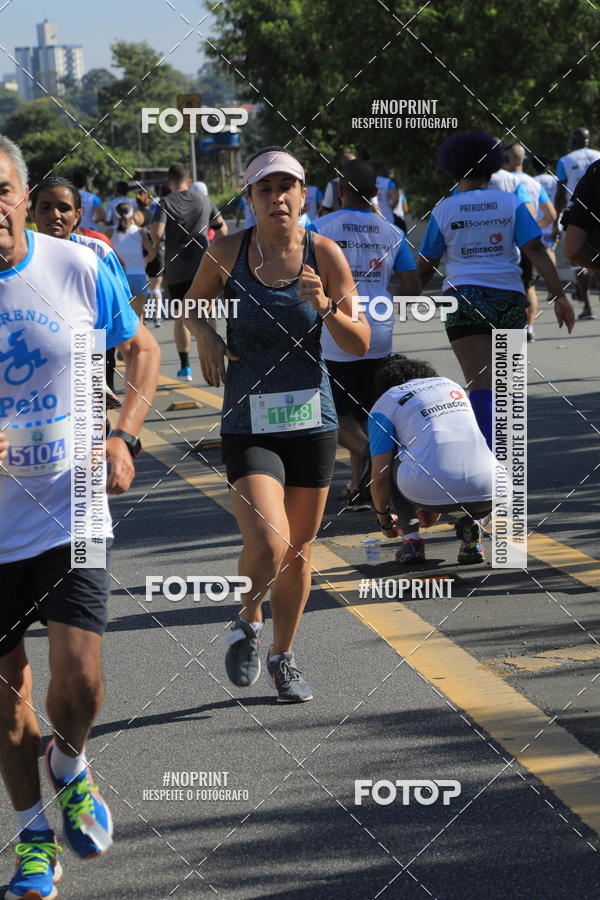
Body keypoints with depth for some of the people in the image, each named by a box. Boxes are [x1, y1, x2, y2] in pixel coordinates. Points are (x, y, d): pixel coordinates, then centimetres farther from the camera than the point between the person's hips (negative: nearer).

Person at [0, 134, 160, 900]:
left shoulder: (78, 269, -6)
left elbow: (141, 350, 10)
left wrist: (124, 438, -4)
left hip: (71, 513, 0)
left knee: (77, 678, -10)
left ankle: (70, 769, 25)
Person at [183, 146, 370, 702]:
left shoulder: (325, 256, -4)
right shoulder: (227, 253, -5)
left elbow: (360, 345, -3)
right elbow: (193, 304, 15)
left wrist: (326, 307, -20)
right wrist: (205, 335, -5)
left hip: (312, 419, 2)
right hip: (248, 422, -2)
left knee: (299, 551, 11)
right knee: (268, 545, -19)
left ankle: (283, 657, 32)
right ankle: (247, 624, 12)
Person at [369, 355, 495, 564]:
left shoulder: (384, 404, 16)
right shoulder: (452, 386, 32)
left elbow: (380, 476, 11)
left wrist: (383, 518, 31)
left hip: (432, 490, -3)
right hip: (484, 492, 3)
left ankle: (411, 539, 18)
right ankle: (470, 526, 14)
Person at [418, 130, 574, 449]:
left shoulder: (444, 211, 3)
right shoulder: (511, 204, 5)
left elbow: (426, 266, 7)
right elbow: (536, 250, -6)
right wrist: (559, 296, -9)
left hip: (464, 299, -2)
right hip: (509, 299, 2)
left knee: (481, 384, -13)